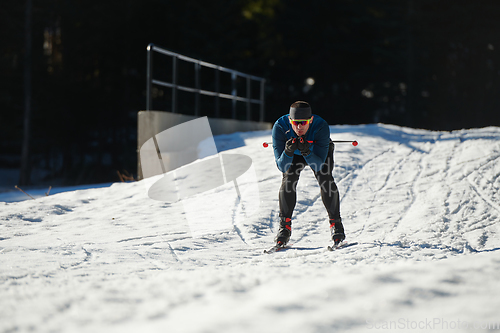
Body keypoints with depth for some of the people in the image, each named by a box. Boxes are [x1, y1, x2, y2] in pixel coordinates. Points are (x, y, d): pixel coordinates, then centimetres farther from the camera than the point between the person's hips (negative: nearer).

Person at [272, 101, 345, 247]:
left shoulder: (321, 127, -40)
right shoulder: (280, 127, -37)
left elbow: (318, 164, -38)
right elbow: (282, 166, -36)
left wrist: (307, 152, -56)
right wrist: (288, 152, -55)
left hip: (318, 152, -1)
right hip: (294, 156, 1)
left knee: (325, 178, -22)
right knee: (288, 179, -21)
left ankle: (335, 223, -7)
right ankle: (285, 226, -8)